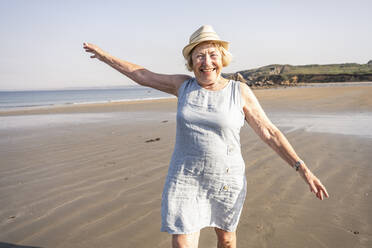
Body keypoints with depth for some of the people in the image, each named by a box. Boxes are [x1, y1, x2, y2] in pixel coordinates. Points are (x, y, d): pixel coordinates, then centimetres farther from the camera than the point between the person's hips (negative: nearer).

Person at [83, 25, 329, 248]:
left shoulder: (240, 91, -6)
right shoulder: (184, 85, 1)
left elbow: (269, 132, -6)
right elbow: (142, 76, 10)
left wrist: (302, 168, -12)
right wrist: (105, 55, 16)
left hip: (226, 181, 0)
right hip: (185, 180, 1)